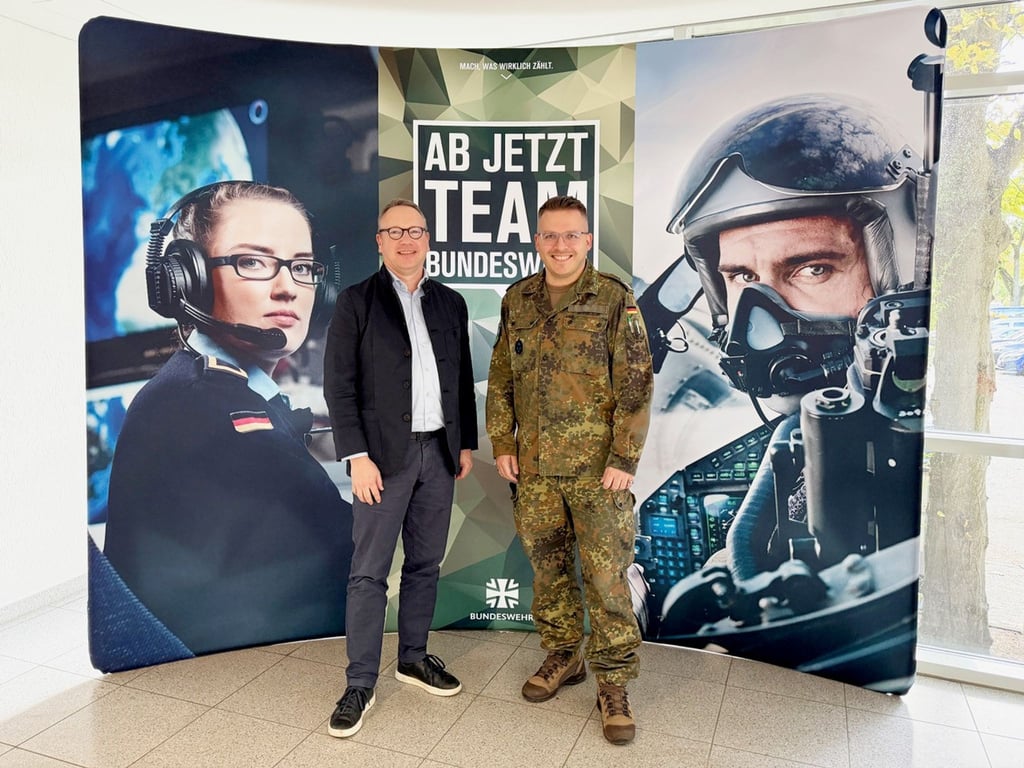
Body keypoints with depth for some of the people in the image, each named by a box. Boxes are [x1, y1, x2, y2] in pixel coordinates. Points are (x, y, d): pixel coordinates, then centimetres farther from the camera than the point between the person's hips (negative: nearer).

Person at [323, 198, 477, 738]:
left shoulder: (450, 303, 10)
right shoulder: (356, 301, -2)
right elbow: (339, 385, -6)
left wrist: (466, 444, 10)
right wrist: (357, 457, -12)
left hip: (439, 452, 4)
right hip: (384, 454, -4)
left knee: (425, 564, 14)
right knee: (369, 572, 2)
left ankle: (413, 657, 31)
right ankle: (360, 683, 14)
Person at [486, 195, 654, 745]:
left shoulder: (614, 300, -6)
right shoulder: (517, 301, 7)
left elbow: (636, 385, -8)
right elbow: (500, 379, 12)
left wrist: (624, 459, -12)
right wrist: (501, 444, 5)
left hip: (597, 468, -4)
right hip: (534, 468, 4)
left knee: (606, 576, 1)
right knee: (548, 568, 15)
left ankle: (613, 684, 18)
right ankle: (563, 657, 35)